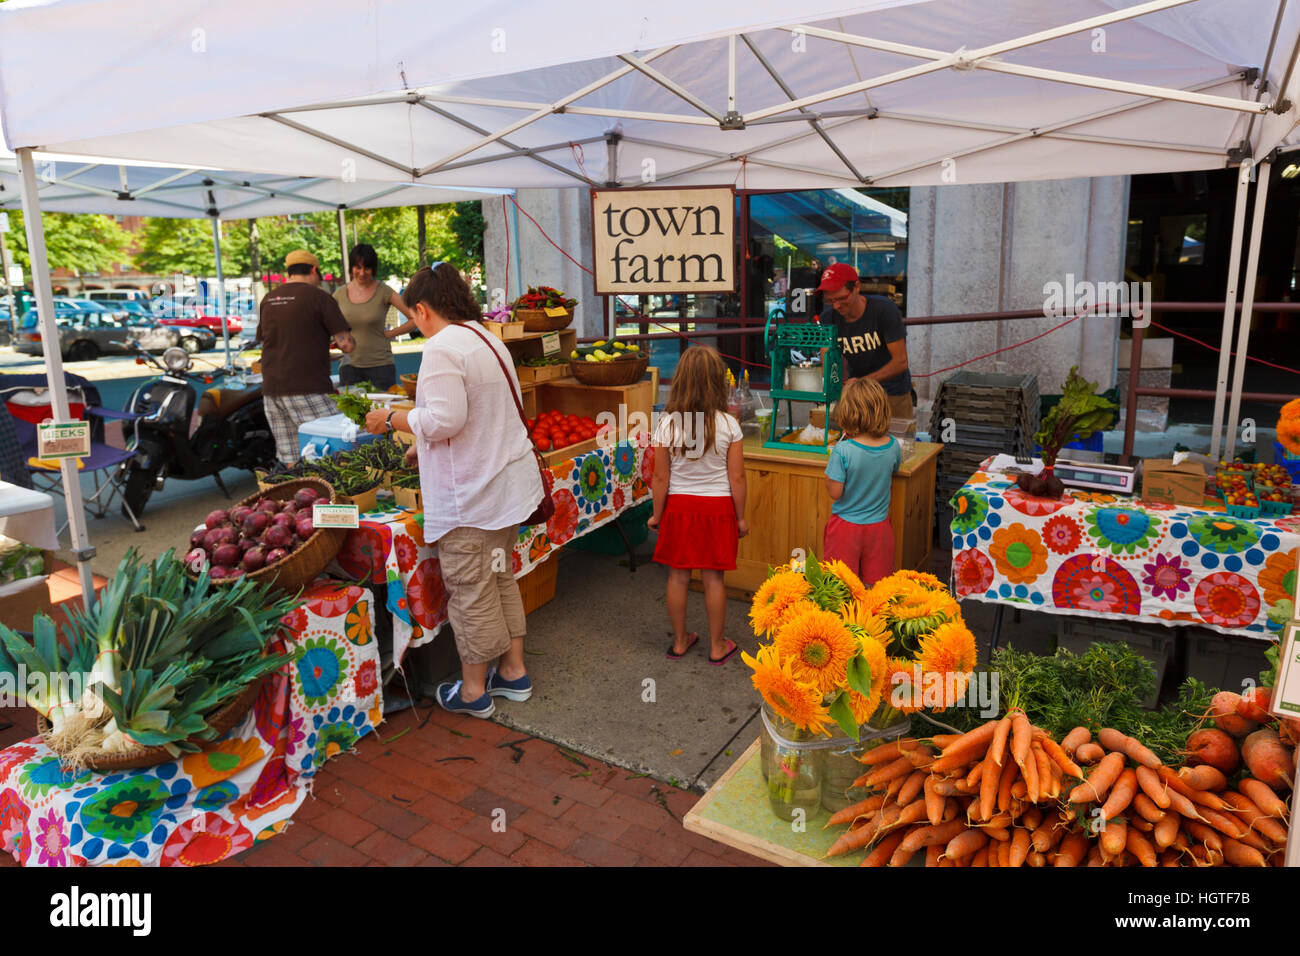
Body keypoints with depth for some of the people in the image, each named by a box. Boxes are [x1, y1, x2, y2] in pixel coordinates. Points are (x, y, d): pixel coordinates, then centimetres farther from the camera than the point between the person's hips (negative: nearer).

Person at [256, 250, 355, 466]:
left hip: (271, 389, 7)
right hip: (306, 389, -7)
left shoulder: (268, 299, 14)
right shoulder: (319, 297, -5)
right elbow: (346, 344, -11)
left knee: (292, 461, 8)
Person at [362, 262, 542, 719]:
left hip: (471, 494, -9)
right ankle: (514, 671, 31)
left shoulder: (442, 347, -17)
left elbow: (444, 419, -25)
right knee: (500, 579, 20)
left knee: (470, 590, 4)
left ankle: (473, 690, 18)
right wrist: (420, 447, 28)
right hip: (509, 481, 9)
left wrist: (392, 419, -8)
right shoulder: (489, 341, 14)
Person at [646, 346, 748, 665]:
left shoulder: (667, 424, -11)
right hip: (717, 507, 0)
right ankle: (717, 646, 22)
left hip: (678, 506, 1)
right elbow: (737, 478, -8)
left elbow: (660, 478, -6)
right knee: (713, 578, 10)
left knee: (678, 576, 12)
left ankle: (680, 641, 27)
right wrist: (741, 518, 4)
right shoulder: (728, 424, -12)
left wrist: (657, 515, 7)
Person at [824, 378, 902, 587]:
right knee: (875, 586, 16)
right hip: (879, 526, 3)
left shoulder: (842, 451, -23)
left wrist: (829, 467, -4)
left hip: (846, 528, -3)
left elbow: (835, 492, -17)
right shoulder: (893, 446, -10)